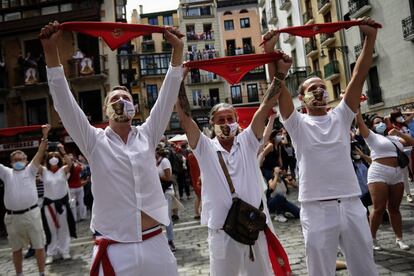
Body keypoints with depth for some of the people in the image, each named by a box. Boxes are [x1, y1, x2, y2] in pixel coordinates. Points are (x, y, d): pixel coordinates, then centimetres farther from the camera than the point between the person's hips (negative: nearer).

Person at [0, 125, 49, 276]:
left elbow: (40, 153, -5)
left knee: (39, 246, 5)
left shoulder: (30, 170, 5)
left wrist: (45, 136, -14)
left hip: (31, 213, -2)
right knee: (16, 248, 16)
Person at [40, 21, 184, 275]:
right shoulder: (94, 141, 1)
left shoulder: (147, 135, 6)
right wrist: (51, 51, -14)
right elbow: (65, 102, -7)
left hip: (155, 245, 2)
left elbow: (168, 95, 1)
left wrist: (177, 50, -4)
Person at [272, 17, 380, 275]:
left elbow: (359, 76, 3)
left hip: (352, 205, 3)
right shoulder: (297, 124, 2)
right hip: (317, 209, -3)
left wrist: (370, 37, -3)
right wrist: (270, 50, -17)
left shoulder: (341, 117, 10)